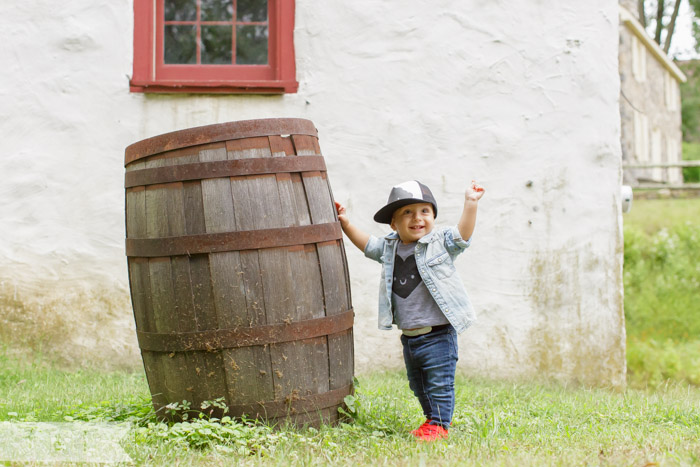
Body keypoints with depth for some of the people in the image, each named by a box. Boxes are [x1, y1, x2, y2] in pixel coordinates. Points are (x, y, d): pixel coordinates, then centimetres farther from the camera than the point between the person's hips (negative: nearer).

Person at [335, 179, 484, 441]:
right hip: (409, 337, 6)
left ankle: (440, 424, 12)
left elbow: (463, 234, -19)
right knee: (418, 385, 19)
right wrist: (345, 224, 15)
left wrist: (470, 204, -30)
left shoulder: (440, 243, -7)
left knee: (440, 384, -2)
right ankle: (432, 418, 37)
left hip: (438, 334, -6)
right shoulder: (389, 248, 7)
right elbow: (367, 244, 22)